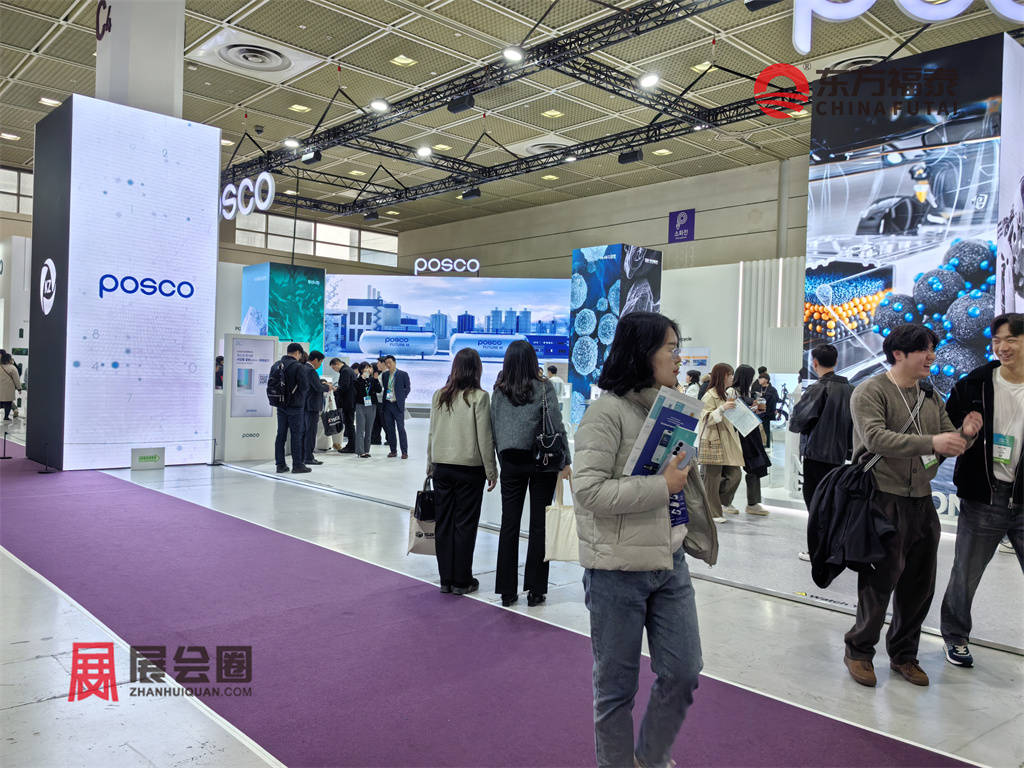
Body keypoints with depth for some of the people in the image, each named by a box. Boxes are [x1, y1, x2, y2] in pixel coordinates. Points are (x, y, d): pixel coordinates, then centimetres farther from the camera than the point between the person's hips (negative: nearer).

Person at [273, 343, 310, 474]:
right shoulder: (297, 366, -15)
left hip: (281, 404, 7)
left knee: (281, 434, 10)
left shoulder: (278, 364, 6)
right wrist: (295, 388, 4)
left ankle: (280, 464, 14)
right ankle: (297, 465, 3)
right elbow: (305, 386, -16)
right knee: (297, 434, 0)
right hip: (295, 405, -7)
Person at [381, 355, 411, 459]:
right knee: (390, 429, 7)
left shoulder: (403, 374, -2)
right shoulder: (384, 375, 10)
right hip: (387, 405, 4)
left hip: (398, 405, -4)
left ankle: (404, 452, -1)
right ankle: (393, 451, 15)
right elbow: (383, 387, 16)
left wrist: (401, 398, -2)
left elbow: (408, 388, 2)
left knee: (401, 429, -5)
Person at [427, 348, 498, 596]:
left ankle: (446, 579, 18)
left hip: (442, 466, 4)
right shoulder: (479, 397, -9)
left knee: (443, 522, 10)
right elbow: (484, 438, -9)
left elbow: (432, 434, 8)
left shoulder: (439, 396, 4)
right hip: (469, 467, -4)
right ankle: (461, 581, 11)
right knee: (465, 524, 4)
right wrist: (491, 472, -1)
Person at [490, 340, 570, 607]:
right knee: (539, 525, 4)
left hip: (510, 462, 3)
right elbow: (556, 426, -10)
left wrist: (502, 460, 13)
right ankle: (535, 590, 9)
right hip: (541, 461, -2)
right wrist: (565, 461, -3)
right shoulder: (543, 388, -8)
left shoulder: (499, 391, 1)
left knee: (509, 524, 7)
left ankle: (507, 590, 11)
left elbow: (494, 427, 4)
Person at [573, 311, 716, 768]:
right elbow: (588, 490, -22)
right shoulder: (608, 410, -15)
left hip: (670, 562, 7)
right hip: (618, 571, -7)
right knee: (617, 685, 8)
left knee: (683, 672, 12)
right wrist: (661, 486, -21)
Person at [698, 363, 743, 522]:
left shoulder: (729, 393, 18)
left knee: (735, 473, 2)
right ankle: (712, 513, 5)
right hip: (713, 442, -8)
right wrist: (722, 409, -27)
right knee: (712, 477, -3)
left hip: (728, 442, 8)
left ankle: (724, 502, 23)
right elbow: (706, 419, -17)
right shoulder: (710, 396, -10)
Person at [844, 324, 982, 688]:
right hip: (883, 499, -7)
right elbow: (876, 438, -23)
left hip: (921, 501, 7)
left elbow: (949, 444, 13)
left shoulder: (931, 398, 14)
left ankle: (903, 655, 29)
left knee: (919, 583, 12)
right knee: (880, 581, -2)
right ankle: (859, 651, 17)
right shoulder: (871, 391, -9)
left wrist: (965, 434, -10)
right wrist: (930, 442, -30)